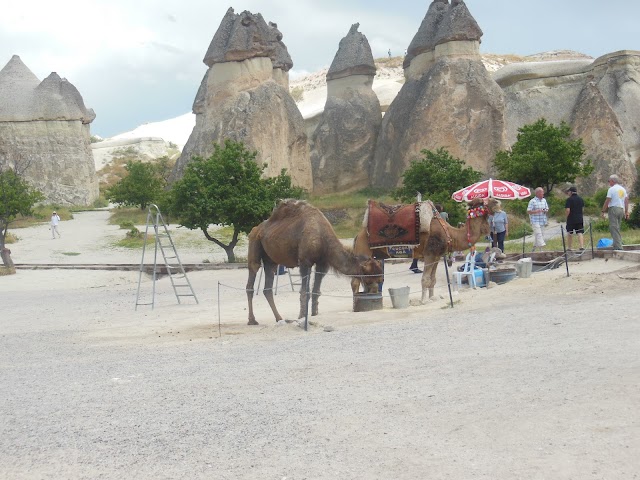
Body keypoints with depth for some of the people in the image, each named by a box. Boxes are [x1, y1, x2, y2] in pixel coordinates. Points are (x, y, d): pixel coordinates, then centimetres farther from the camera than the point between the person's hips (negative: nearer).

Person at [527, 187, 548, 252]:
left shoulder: (544, 200, 12)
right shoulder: (532, 201, -9)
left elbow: (547, 209, 21)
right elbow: (528, 211, -12)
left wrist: (545, 211, -3)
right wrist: (537, 211, -22)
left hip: (542, 221, 7)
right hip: (535, 221, -7)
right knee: (538, 234, -15)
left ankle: (534, 249, 23)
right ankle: (541, 248, -19)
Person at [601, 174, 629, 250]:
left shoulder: (611, 189, -6)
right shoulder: (623, 189, 15)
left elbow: (607, 201, -10)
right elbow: (626, 200, 13)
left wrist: (603, 211, -5)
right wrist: (626, 212, 15)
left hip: (613, 209, -7)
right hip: (621, 209, 7)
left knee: (614, 228, -8)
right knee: (617, 228, 15)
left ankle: (618, 246, -15)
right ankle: (619, 245, 13)